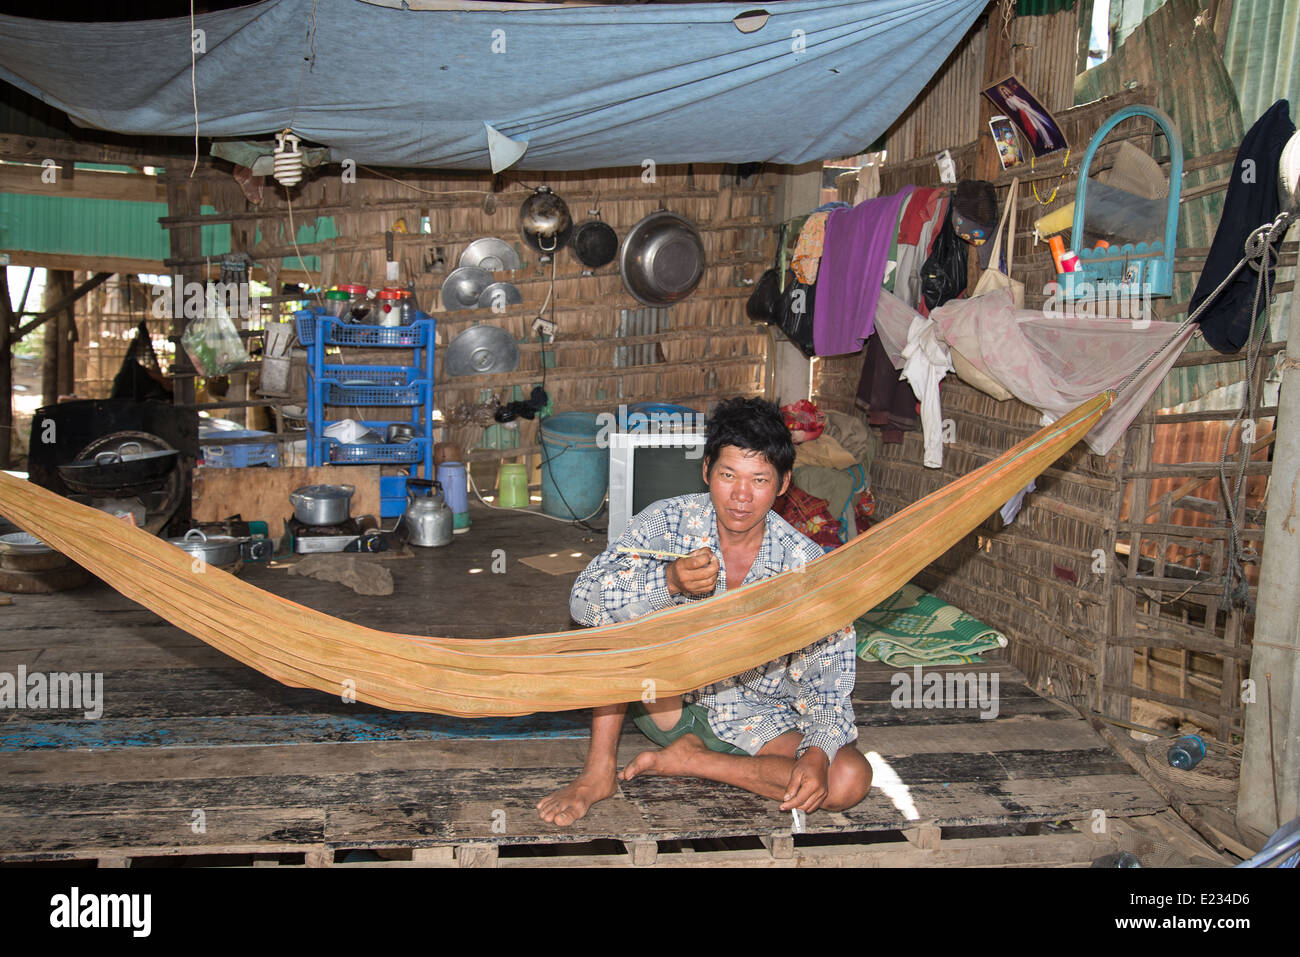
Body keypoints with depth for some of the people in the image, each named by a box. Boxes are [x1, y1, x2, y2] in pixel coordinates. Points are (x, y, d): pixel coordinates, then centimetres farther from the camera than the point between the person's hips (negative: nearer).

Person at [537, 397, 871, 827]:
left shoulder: (807, 568, -16)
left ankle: (688, 760, -11)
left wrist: (817, 753, -31)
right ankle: (598, 771, -16)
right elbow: (584, 600, -26)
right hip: (669, 704, 0)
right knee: (625, 608, -24)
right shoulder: (670, 521, -15)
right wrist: (670, 581, -43)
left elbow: (830, 683, -12)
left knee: (850, 780, -25)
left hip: (757, 720, 0)